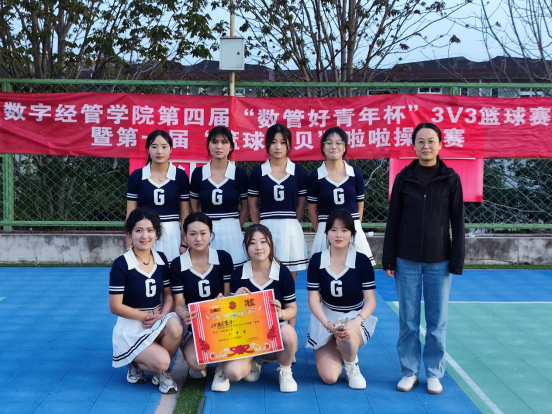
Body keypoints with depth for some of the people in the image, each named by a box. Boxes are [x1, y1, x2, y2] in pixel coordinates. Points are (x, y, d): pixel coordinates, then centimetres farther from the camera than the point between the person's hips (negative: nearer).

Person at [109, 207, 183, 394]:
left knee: (175, 325, -32)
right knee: (161, 361, -27)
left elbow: (169, 295, 7)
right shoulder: (121, 264, -13)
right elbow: (115, 307, -12)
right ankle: (137, 363, 11)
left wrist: (161, 315, -13)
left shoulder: (161, 259, 3)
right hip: (131, 327, -4)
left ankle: (161, 371, -2)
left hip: (159, 322, 4)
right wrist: (146, 316, -15)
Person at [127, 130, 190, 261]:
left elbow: (185, 214, 4)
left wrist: (185, 243, 1)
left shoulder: (180, 176, 0)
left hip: (171, 235, 0)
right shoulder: (136, 176, 1)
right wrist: (129, 246, 2)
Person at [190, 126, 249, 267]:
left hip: (231, 233, -1)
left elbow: (245, 208, 8)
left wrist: (234, 228, 8)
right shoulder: (198, 173, 1)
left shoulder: (240, 174, -1)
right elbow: (194, 208, 11)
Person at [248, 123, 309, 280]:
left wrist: (288, 223, 7)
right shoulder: (258, 172, 2)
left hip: (291, 231, 1)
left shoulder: (298, 171, 3)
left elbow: (301, 204, 9)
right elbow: (253, 205, 7)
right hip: (266, 230, 0)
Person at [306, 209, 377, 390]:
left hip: (354, 319, -1)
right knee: (329, 377, -13)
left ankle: (352, 368, -4)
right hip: (325, 320, 2)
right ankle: (338, 352, 23)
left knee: (346, 335, -40)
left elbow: (370, 300, -9)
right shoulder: (316, 260, -5)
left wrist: (356, 322, -28)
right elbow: (314, 299, -6)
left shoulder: (362, 261, -9)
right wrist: (327, 324, -24)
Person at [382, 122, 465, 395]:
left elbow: (457, 222, 1)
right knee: (408, 321, 6)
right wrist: (388, 259, 1)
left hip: (439, 260, 0)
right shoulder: (403, 178, 2)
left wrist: (457, 261, -3)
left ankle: (434, 373, 19)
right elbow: (393, 220, 4)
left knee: (437, 321, 5)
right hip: (407, 260, 1)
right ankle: (409, 371, 19)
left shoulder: (451, 179, 0)